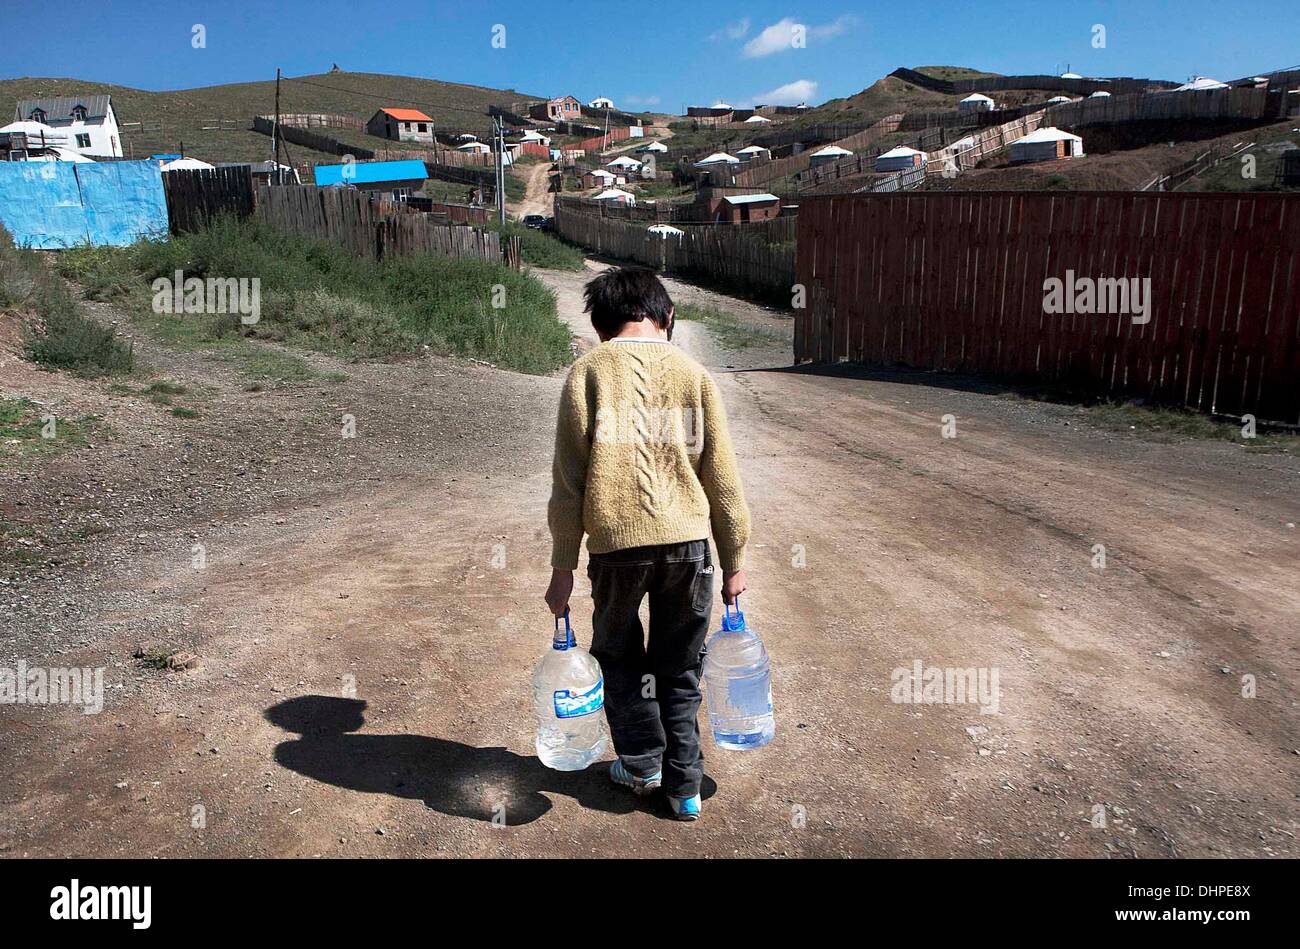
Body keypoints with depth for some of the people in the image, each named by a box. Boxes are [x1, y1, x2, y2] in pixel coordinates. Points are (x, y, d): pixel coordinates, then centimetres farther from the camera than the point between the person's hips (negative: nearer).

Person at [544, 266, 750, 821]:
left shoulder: (588, 372, 0)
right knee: (679, 670, 18)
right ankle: (684, 787, 25)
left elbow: (568, 479, -4)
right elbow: (722, 479, 4)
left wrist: (562, 567, 2)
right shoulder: (693, 375, 4)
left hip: (617, 543, -2)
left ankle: (641, 762, 27)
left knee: (619, 655, 23)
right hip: (689, 541, 2)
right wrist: (734, 561, 13)